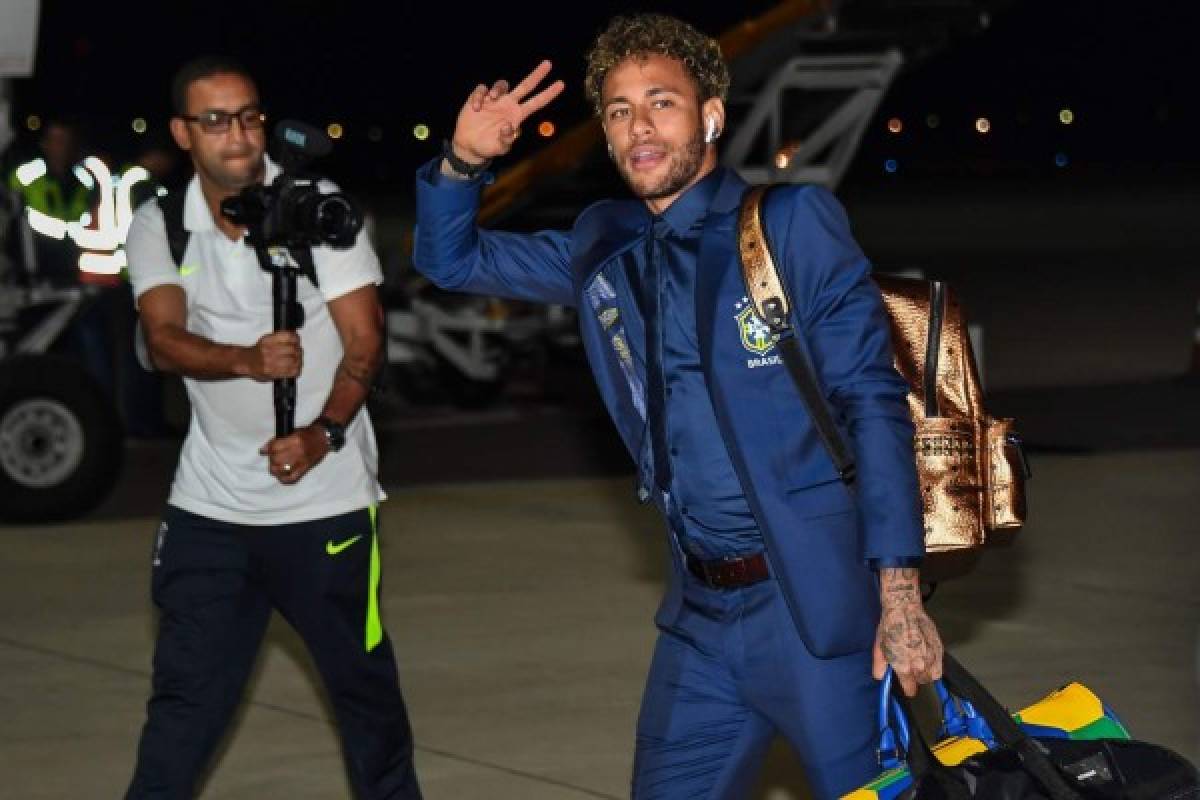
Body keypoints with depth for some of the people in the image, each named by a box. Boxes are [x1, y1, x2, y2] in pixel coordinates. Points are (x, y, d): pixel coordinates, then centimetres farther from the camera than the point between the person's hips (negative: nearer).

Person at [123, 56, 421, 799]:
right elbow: (164, 338, -15)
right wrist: (247, 361, -36)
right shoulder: (158, 228, 0)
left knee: (364, 683, 8)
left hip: (325, 499, -2)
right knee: (184, 696, 3)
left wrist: (325, 433, -25)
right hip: (210, 505, 2)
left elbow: (364, 340, -9)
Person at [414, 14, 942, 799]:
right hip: (702, 614, 6)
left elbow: (873, 402, -9)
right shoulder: (602, 249, 10)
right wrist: (463, 161, -1)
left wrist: (900, 594, -17)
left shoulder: (793, 223, -5)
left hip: (820, 602, -5)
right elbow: (451, 259, 22)